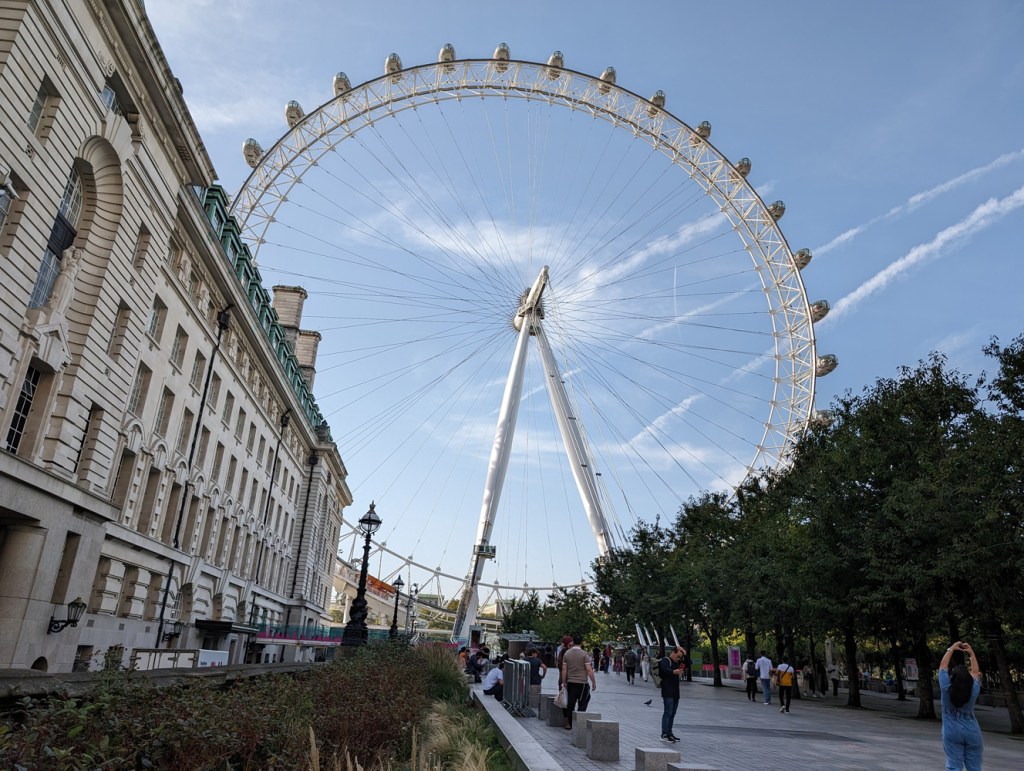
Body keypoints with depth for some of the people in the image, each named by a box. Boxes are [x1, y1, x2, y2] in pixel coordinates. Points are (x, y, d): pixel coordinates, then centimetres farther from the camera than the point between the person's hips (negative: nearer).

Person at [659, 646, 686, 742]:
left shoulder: (677, 662, 19)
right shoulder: (665, 660, -9)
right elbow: (666, 669, -29)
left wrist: (684, 654, 5)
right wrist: (674, 672, -50)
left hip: (675, 692, 9)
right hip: (667, 692, -9)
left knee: (673, 713, 12)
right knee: (668, 712, -12)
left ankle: (669, 733, 21)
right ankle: (664, 735, -11)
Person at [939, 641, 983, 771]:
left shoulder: (946, 688, -13)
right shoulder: (974, 689, -9)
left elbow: (943, 665, 1)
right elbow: (976, 671, 8)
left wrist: (951, 649, 11)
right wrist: (971, 652, 16)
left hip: (952, 732, -2)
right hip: (972, 732, 2)